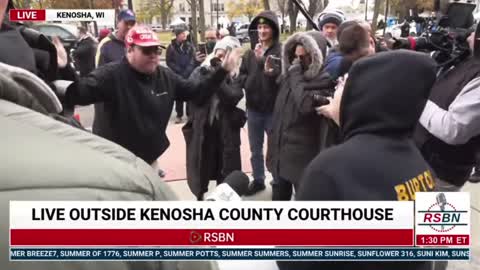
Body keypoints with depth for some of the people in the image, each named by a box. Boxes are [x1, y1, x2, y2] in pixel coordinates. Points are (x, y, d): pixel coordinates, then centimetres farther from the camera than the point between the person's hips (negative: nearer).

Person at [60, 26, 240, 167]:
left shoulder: (166, 77, -1)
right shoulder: (111, 75, -19)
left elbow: (197, 91, 7)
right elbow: (78, 94, -30)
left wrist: (222, 71, 1)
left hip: (150, 160, 6)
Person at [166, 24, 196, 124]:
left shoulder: (189, 46, 4)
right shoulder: (171, 47, -1)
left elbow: (193, 59, 1)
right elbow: (169, 62, -2)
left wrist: (187, 71, -10)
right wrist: (179, 70, -9)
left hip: (189, 75, 1)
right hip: (177, 75, -1)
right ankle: (179, 115, 14)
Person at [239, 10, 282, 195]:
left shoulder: (281, 51, -10)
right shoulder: (250, 52, 4)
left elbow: (282, 76, -21)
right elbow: (241, 75, 10)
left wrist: (262, 59, -25)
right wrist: (248, 83, -9)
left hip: (274, 108, -4)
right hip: (253, 108, 5)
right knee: (255, 149, 17)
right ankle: (258, 180, 34)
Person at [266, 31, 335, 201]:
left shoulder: (324, 80, -15)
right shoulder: (289, 76, 8)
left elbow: (306, 105, -32)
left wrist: (296, 76, -20)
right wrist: (273, 140, 18)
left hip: (302, 156, -7)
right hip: (280, 150, 7)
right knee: (279, 195, 22)